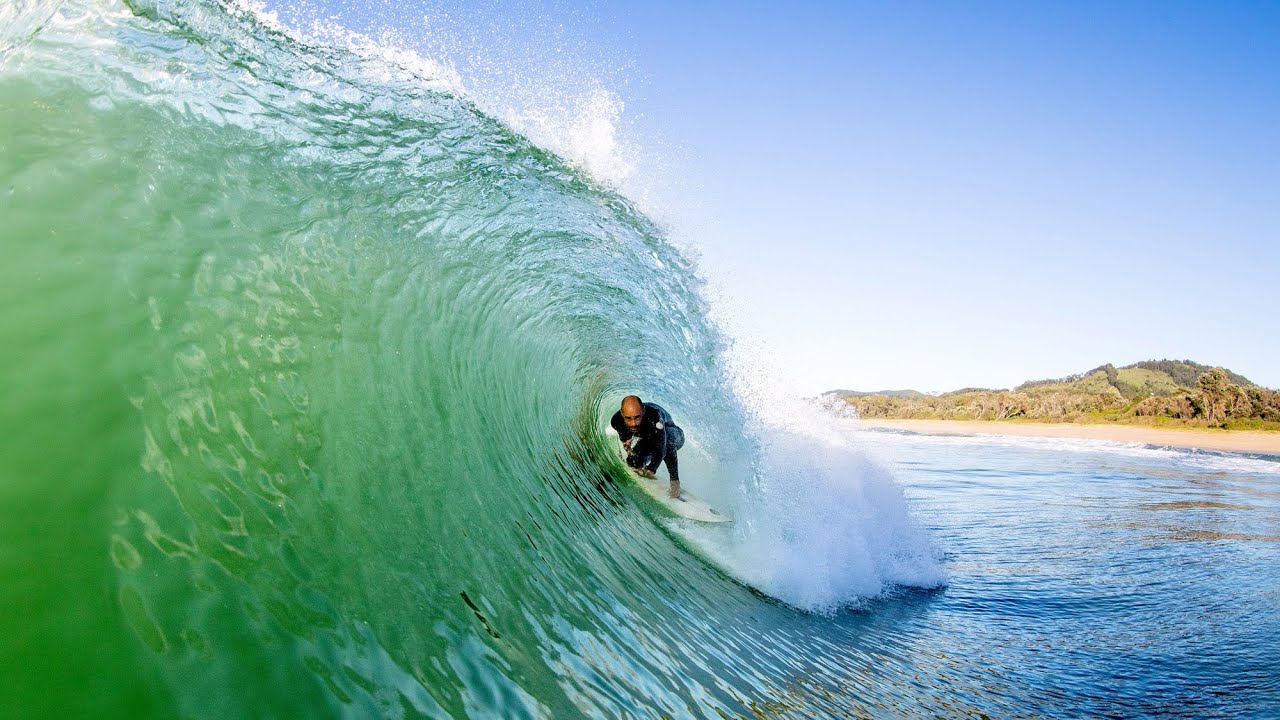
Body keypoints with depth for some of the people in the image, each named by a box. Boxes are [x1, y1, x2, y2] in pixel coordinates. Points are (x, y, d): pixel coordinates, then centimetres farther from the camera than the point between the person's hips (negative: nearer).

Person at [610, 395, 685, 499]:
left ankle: (675, 482, -24)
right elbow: (624, 435, -4)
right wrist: (626, 443, -26)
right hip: (648, 441, 5)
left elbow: (661, 448, -49)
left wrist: (651, 469, -65)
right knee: (633, 462, -20)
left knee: (666, 440, -39)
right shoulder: (617, 421, -28)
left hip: (674, 436, -5)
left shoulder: (654, 416, -44)